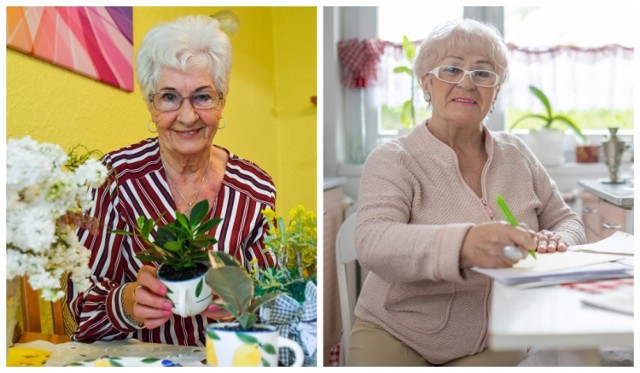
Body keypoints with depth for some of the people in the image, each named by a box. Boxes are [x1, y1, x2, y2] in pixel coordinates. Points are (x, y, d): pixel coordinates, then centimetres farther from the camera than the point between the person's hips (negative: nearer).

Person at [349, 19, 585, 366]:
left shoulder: (517, 154, 6)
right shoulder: (393, 159, -8)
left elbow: (567, 221, 12)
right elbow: (372, 243, -23)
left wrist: (556, 242, -13)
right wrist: (463, 244, -42)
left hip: (497, 343, 3)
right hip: (396, 338, -3)